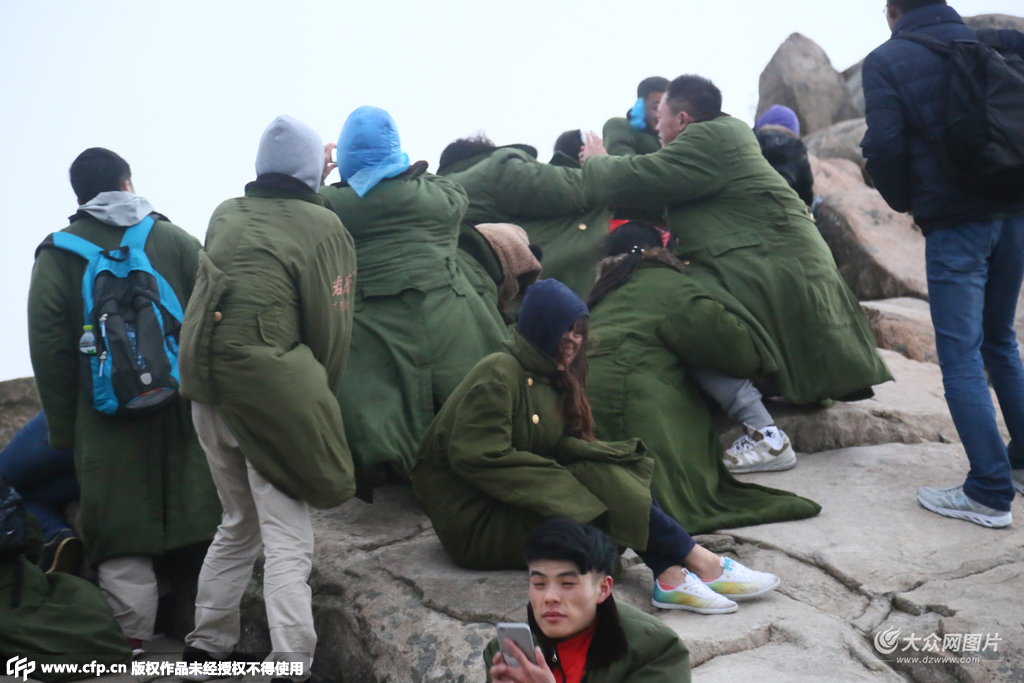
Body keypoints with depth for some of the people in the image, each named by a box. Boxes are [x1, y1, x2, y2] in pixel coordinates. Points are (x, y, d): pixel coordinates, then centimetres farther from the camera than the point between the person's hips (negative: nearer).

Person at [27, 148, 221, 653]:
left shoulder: (59, 252, 2)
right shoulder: (177, 240, 5)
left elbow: (48, 345, -3)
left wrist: (64, 427, 2)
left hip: (107, 420, -1)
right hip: (184, 415, 2)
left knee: (122, 539, 5)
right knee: (194, 520, 14)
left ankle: (133, 645, 9)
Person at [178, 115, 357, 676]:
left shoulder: (224, 217, 11)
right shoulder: (322, 225, -4)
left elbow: (215, 296, 15)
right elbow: (330, 325, -5)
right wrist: (322, 397, 6)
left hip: (208, 390, 6)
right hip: (274, 393, -6)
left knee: (239, 525, 23)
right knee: (288, 545, -2)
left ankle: (206, 643, 32)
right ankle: (292, 663, -4)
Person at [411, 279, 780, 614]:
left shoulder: (550, 378, 14)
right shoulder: (498, 374, -14)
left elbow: (564, 447, 6)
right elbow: (478, 458, -22)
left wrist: (618, 454, -14)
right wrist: (564, 478, -19)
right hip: (476, 523, -8)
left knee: (622, 470, -12)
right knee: (601, 480, -21)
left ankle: (670, 576, -24)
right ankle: (699, 562, -14)